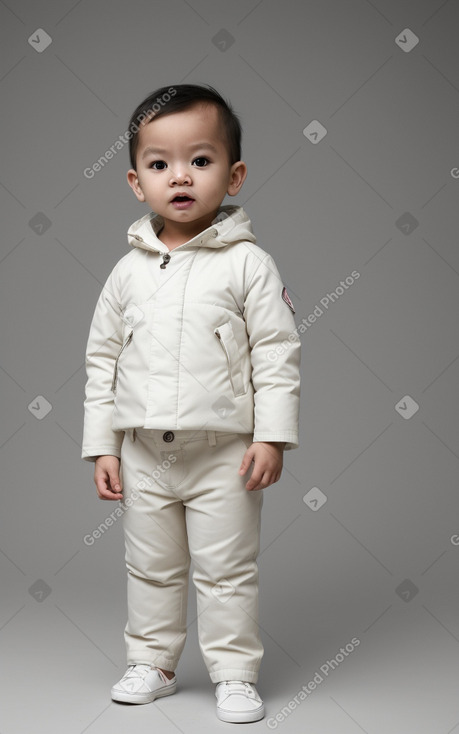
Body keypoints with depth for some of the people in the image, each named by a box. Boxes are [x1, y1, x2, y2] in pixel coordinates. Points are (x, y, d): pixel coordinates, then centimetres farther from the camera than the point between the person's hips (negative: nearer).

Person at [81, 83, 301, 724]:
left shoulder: (248, 263, -6)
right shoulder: (129, 271, 4)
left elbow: (277, 353, -7)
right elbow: (102, 359, 8)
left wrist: (272, 436, -13)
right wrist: (102, 446, 5)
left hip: (224, 451, -3)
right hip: (144, 453, 4)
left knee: (227, 569, 6)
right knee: (151, 568, 16)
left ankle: (235, 674, 22)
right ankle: (152, 663, 33)